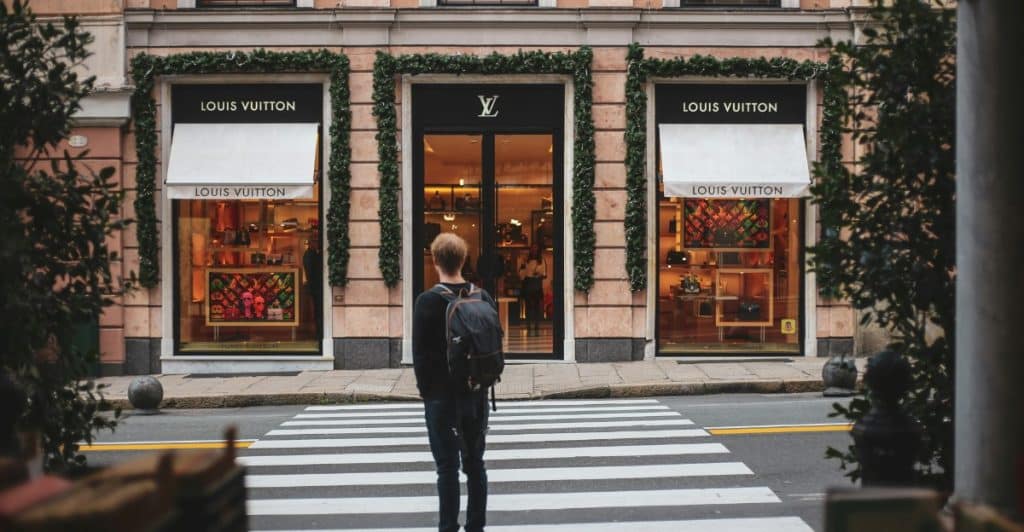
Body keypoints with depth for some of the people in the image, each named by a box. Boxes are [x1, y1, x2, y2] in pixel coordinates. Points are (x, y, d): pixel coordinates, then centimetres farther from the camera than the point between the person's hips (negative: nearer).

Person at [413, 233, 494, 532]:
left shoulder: (427, 301, -12)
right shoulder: (484, 298, 1)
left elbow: (420, 353, -11)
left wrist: (426, 390, 1)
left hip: (441, 395, -4)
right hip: (476, 394, 4)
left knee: (448, 467, 1)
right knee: (475, 464, 12)